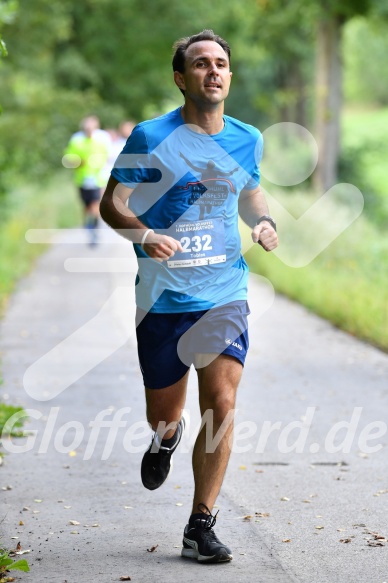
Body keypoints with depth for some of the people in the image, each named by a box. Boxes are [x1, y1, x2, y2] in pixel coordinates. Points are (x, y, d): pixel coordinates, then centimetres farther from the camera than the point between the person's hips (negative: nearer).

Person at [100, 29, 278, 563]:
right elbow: (111, 203, -5)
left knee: (221, 406, -11)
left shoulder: (247, 139, 5)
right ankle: (166, 439, 50)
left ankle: (200, 527, 1)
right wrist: (143, 234, -25)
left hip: (225, 294, 2)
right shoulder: (152, 137, -8)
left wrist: (264, 222, -1)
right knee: (163, 415, 10)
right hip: (163, 296, -2)